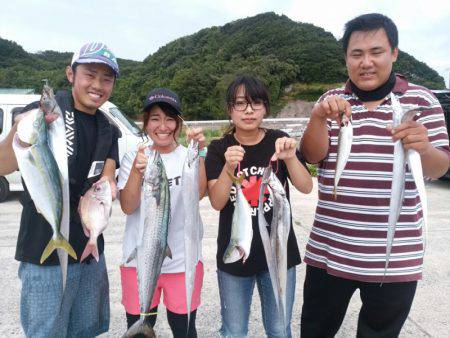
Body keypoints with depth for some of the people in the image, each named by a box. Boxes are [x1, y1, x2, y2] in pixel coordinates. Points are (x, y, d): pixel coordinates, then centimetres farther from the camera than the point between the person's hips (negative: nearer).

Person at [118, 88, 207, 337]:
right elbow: (128, 207, -10)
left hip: (183, 260, 0)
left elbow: (199, 193, -18)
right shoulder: (133, 157, -1)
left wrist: (200, 152, -28)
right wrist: (137, 171, -26)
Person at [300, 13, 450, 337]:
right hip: (330, 248, 2)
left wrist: (424, 147, -27)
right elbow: (313, 155, -6)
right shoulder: (332, 101, 4)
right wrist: (318, 117, -26)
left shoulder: (421, 100, 0)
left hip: (395, 254, -1)